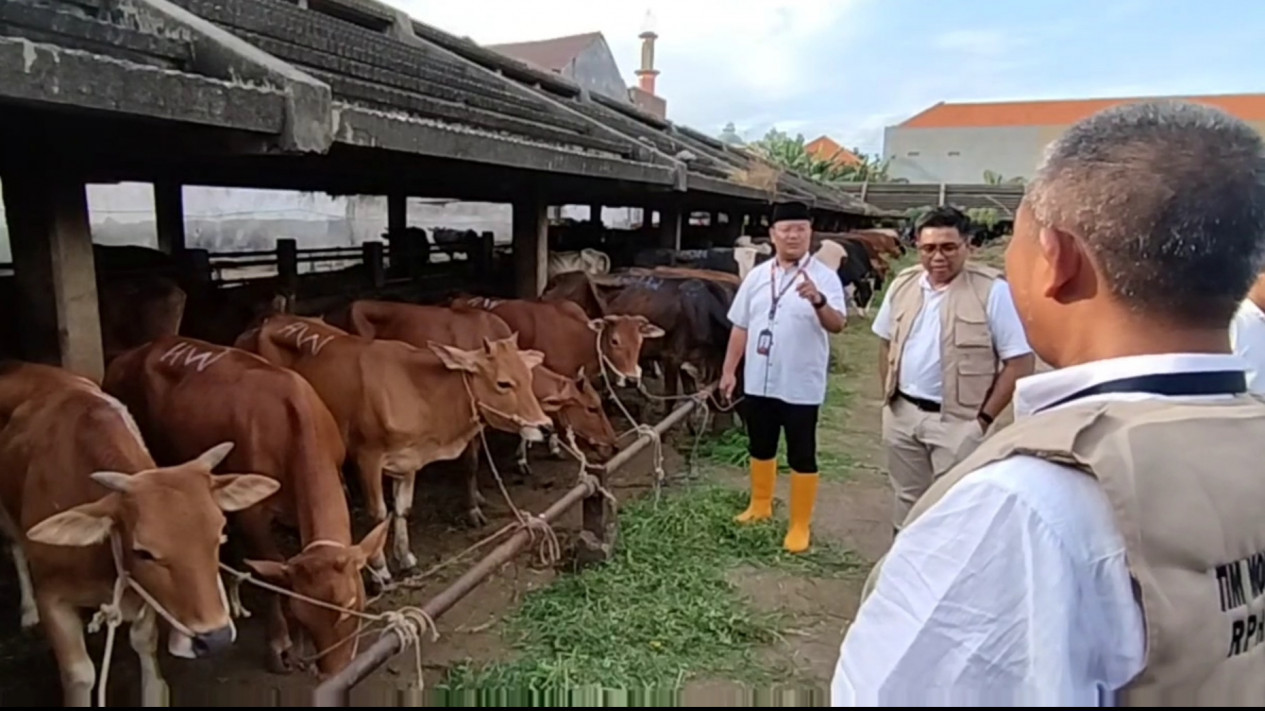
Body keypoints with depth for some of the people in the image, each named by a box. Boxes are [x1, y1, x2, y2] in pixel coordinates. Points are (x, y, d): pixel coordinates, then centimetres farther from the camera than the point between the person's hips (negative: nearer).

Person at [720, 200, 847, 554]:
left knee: (802, 456, 5)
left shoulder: (824, 276, -8)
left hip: (801, 386, -4)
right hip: (758, 382, 5)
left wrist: (819, 301, -41)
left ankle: (800, 525, 18)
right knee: (760, 448, 19)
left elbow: (837, 325, -21)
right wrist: (729, 370, 9)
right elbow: (740, 326, 10)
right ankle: (761, 504, 40)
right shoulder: (757, 276, 5)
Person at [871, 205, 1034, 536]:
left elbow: (1019, 362, -11)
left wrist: (984, 418, -12)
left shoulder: (992, 290, -12)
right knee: (906, 500, 19)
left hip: (958, 421, -5)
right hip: (902, 414, 5)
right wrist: (888, 396, 9)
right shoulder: (903, 284, 4)